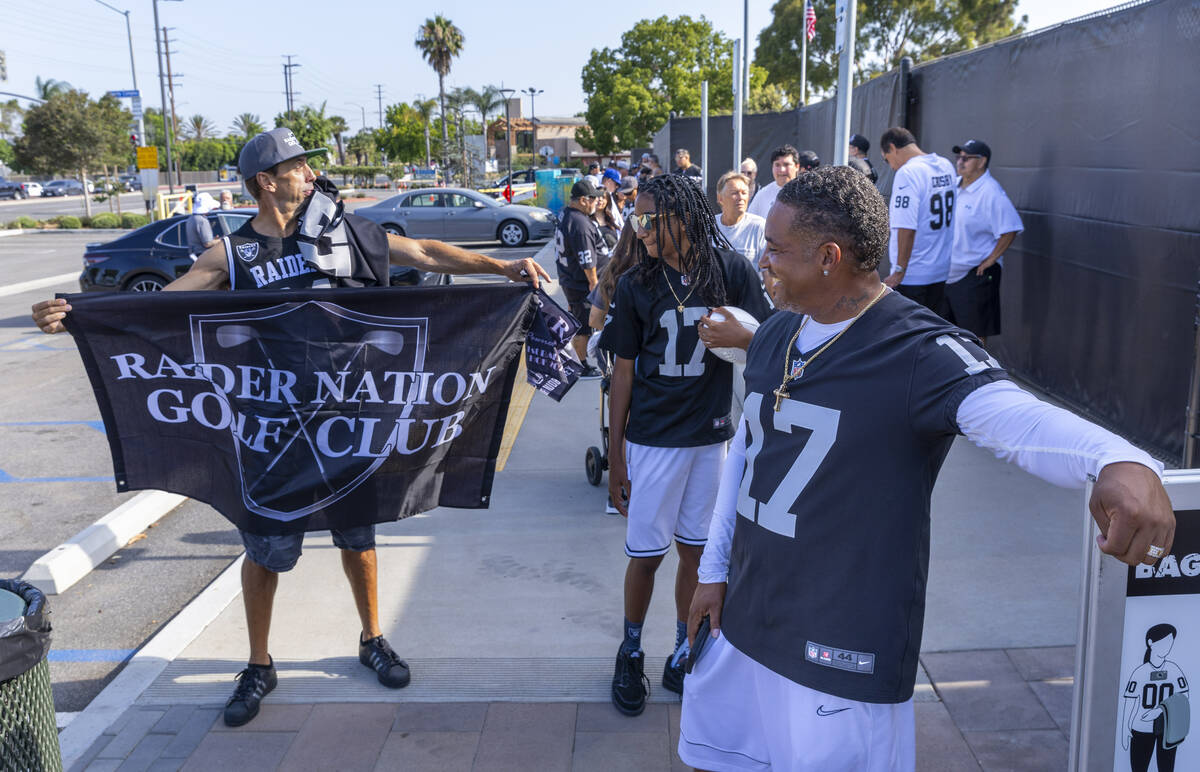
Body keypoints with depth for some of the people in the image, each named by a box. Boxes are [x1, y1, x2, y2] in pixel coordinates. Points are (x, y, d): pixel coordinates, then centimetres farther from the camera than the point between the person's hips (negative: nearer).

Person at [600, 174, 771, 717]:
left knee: (696, 550, 12)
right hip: (653, 438, -1)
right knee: (646, 553, 5)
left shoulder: (731, 271, -4)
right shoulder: (635, 285, -3)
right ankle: (631, 652, 28)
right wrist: (614, 457, 0)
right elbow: (623, 372, 0)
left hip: (712, 434, 1)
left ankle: (684, 653, 30)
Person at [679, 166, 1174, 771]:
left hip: (844, 655, -7)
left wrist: (1118, 461, -57)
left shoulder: (920, 352, -19)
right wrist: (713, 569, 15)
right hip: (743, 618, 7)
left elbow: (1014, 416, -36)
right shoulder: (775, 335, 5)